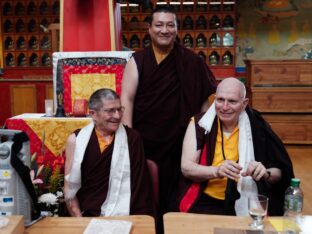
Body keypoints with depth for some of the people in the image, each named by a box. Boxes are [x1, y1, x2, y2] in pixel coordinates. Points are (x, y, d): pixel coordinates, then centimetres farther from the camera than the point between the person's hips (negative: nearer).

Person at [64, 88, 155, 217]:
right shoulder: (76, 140, 0)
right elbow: (70, 187, 3)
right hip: (86, 217, 1)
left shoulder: (132, 138, -2)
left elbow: (139, 187, -1)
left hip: (122, 218, -1)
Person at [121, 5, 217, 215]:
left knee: (173, 194, 8)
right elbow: (127, 98, -5)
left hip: (179, 142, 0)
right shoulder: (138, 61, 1)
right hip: (144, 141, 0)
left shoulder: (191, 61, 2)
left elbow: (203, 98, 5)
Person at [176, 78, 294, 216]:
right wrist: (217, 171, -26)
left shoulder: (256, 127, -1)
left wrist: (265, 173, -18)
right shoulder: (198, 124, -1)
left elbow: (281, 172, 5)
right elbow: (186, 168, -8)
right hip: (205, 203, -1)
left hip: (247, 206, 1)